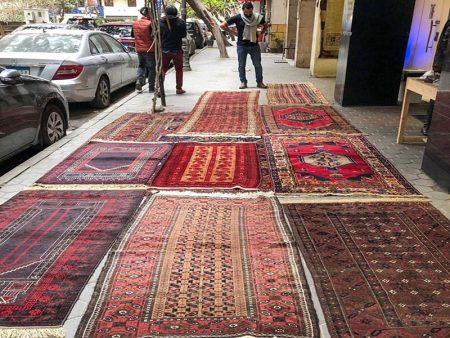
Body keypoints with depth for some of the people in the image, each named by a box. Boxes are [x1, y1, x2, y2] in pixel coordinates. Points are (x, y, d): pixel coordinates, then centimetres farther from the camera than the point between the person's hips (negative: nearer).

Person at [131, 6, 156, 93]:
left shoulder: (135, 23, 3)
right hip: (150, 49, -5)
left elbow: (132, 35, 15)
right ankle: (151, 87, 7)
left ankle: (139, 80, 1)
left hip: (139, 49, 5)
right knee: (151, 68, 6)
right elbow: (154, 36, -17)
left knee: (141, 65, 21)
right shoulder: (150, 24, -15)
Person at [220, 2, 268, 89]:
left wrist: (261, 32, 6)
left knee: (258, 65, 5)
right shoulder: (237, 18, -6)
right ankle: (243, 82, 16)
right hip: (242, 45, -1)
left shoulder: (257, 17, 0)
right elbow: (223, 25, -4)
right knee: (241, 65, 5)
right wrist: (232, 33, -5)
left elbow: (265, 25, 20)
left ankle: (259, 82, 16)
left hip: (254, 45, 2)